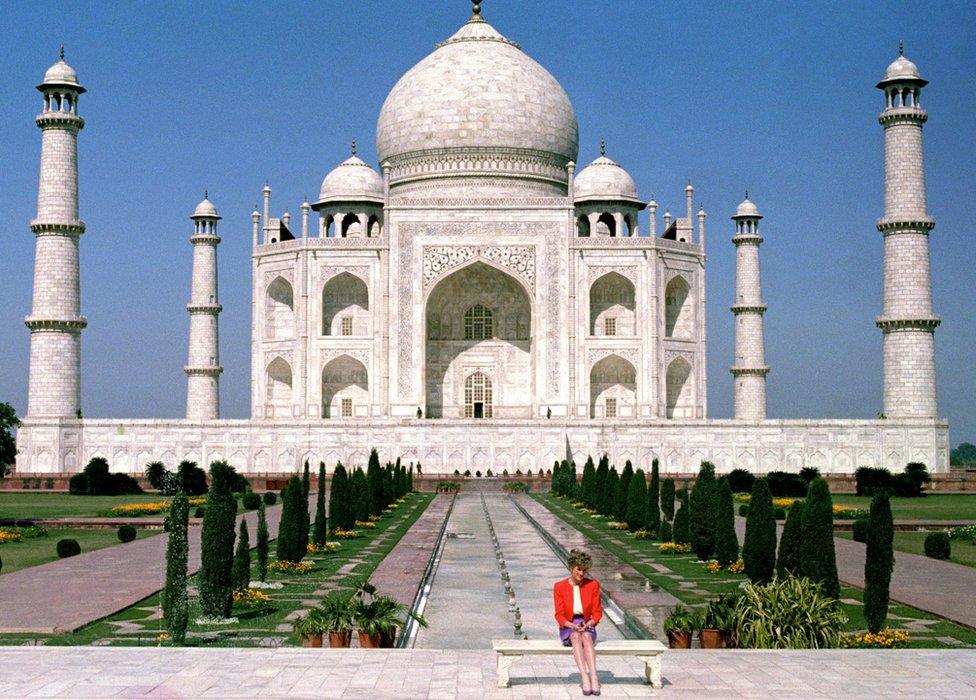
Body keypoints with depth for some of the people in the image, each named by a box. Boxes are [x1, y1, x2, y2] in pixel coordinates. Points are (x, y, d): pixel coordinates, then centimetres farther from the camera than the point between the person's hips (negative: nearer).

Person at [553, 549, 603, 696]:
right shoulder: (559, 587, -4)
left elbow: (597, 613, 1)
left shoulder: (593, 585, -1)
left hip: (587, 626, 1)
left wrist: (589, 623, -19)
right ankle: (584, 678, -48)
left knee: (586, 636, -35)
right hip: (568, 628, -1)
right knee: (576, 636, -36)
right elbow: (559, 615, -4)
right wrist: (572, 626, -23)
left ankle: (594, 677, -48)